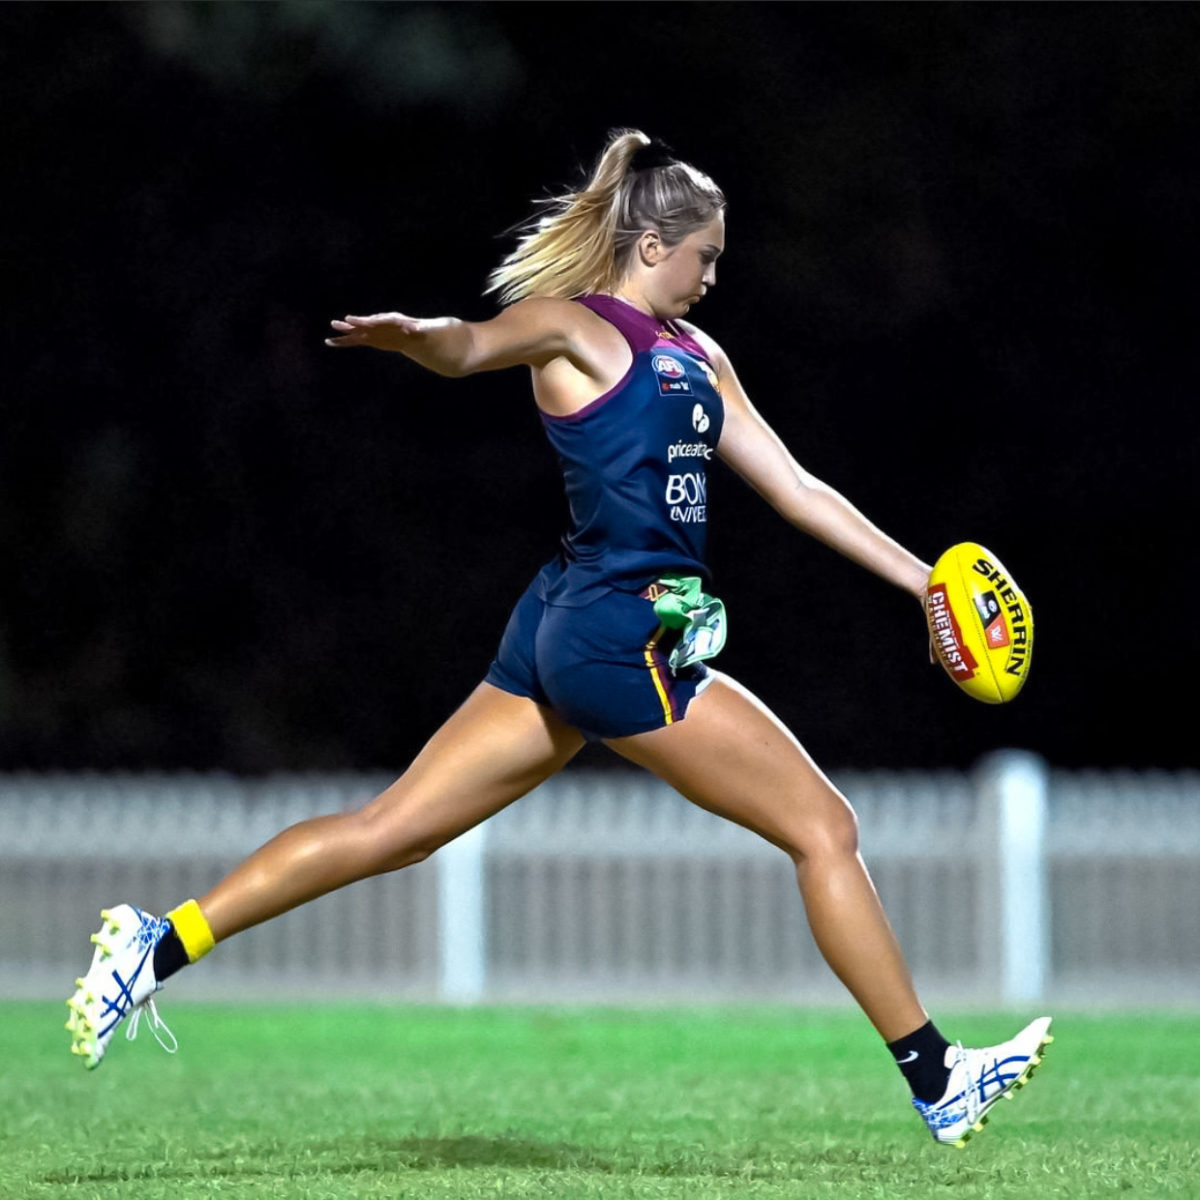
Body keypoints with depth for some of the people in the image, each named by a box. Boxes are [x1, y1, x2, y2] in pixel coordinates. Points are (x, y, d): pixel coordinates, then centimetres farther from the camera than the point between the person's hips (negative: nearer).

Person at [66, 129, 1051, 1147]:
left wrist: (922, 578, 21)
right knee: (825, 829, -2)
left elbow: (796, 490, 23)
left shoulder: (696, 356, 20)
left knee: (391, 831, 8)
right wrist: (413, 335, -51)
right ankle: (936, 1081, 6)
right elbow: (469, 348, -27)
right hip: (619, 632, -9)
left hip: (570, 637, 9)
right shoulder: (572, 325, -6)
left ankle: (161, 946, 6)